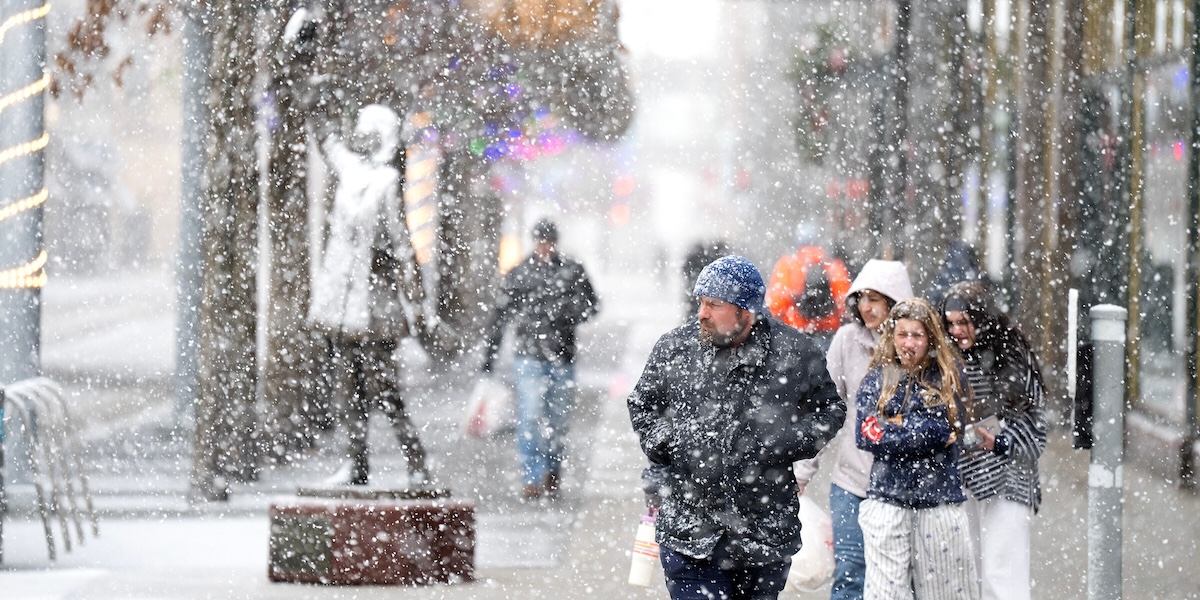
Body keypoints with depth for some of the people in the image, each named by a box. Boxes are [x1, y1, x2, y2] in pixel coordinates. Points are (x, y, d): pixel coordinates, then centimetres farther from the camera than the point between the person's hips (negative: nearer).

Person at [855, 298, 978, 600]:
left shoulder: (949, 376, 5)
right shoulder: (876, 380, 7)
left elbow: (943, 428, -8)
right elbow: (865, 435, -7)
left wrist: (894, 428, -8)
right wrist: (929, 435, -9)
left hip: (939, 499, 0)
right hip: (887, 498, 0)